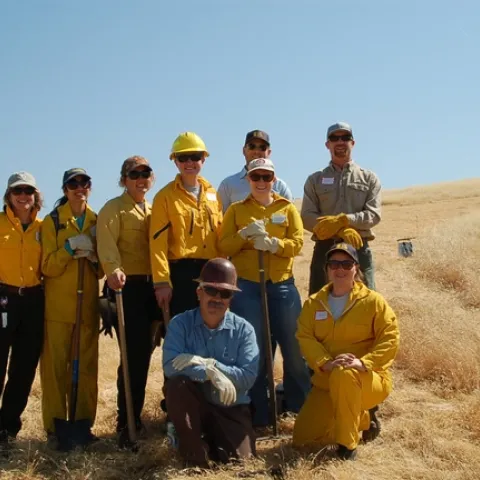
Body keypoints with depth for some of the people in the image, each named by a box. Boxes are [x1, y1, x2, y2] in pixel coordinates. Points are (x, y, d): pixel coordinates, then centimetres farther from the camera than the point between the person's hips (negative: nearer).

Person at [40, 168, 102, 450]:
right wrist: (69, 248, -19)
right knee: (56, 366, -5)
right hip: (58, 305, -3)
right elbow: (47, 267, -5)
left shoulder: (97, 222, 12)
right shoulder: (52, 221, 1)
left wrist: (94, 257, -8)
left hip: (88, 304, 3)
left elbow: (102, 270, 13)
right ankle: (55, 427, 0)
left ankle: (83, 423, 11)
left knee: (87, 366, 3)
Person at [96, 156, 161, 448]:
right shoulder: (114, 209, -2)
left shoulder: (154, 210, 20)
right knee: (134, 354, -9)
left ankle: (134, 416, 23)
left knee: (143, 352, 11)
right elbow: (107, 243, -19)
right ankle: (127, 423, 0)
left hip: (152, 286, 7)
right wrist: (113, 269, -37)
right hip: (128, 286, -6)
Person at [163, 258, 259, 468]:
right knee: (177, 384, -31)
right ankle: (195, 453, -13)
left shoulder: (243, 329, -5)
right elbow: (170, 366, -21)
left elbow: (248, 376, -15)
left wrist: (208, 364, -24)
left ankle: (211, 441, 19)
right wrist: (211, 373, -32)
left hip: (231, 408, 1)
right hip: (194, 404, -1)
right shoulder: (180, 324, -6)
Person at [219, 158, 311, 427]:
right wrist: (244, 234, -17)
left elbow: (298, 242, -3)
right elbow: (223, 246, 0)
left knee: (294, 346, 5)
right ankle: (257, 414, 12)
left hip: (282, 285, 1)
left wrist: (272, 244, -20)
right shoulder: (237, 210, 8)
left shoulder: (287, 208, 8)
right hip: (246, 287, -1)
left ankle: (304, 406, 22)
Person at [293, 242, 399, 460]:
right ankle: (362, 419, 20)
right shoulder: (313, 303, 5)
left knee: (343, 375, -41)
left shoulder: (373, 301, -5)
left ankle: (347, 445, -23)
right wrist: (325, 363, -25)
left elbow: (390, 338, -12)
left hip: (369, 379, -5)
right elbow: (305, 337, -6)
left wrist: (364, 362, -28)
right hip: (326, 381, 5)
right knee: (303, 438, -2)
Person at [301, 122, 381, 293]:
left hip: (359, 249, 0)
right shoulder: (315, 180, 11)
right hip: (325, 249, 0)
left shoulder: (369, 178, 11)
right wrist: (341, 230, -15)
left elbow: (374, 214, -2)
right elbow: (307, 217, -1)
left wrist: (343, 220, -18)